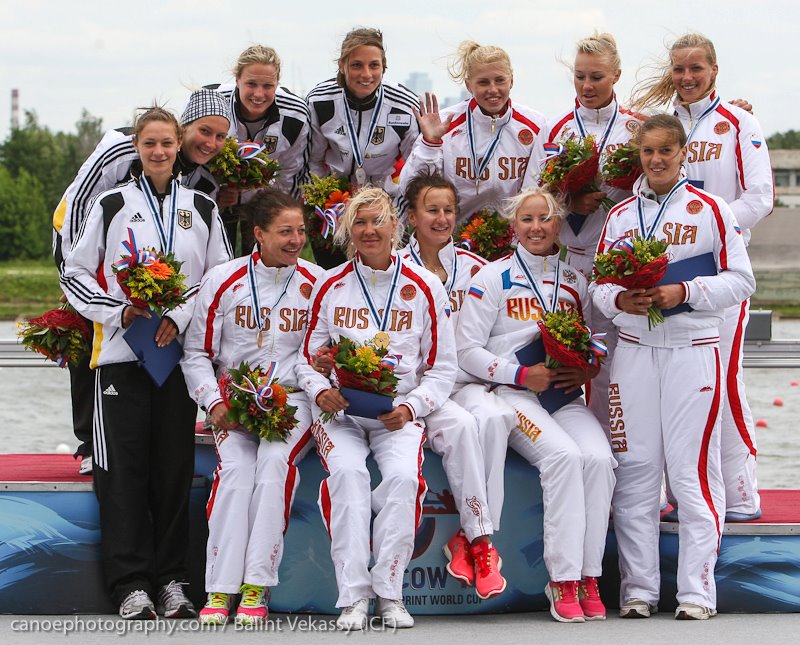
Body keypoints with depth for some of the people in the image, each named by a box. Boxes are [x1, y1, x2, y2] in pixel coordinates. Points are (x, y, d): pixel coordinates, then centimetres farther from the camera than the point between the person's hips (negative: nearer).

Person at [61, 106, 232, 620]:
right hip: (120, 352, -1)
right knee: (124, 467, -5)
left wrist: (182, 317, -6)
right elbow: (75, 274, 7)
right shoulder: (111, 205, 6)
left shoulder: (202, 208, 11)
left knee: (175, 467, 2)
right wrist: (118, 313, -8)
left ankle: (172, 580, 10)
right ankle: (131, 584, -3)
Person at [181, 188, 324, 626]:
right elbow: (196, 353, 7)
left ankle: (257, 587, -30)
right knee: (236, 466, -28)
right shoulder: (222, 280, 4)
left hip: (295, 397, 0)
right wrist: (215, 403, -7)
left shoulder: (317, 282, 6)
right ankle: (220, 589, -29)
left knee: (275, 460, -30)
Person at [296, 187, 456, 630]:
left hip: (399, 413, 0)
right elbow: (307, 358, 13)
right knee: (346, 471, -31)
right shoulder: (330, 286, 9)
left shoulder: (423, 287, 6)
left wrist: (411, 406, -9)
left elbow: (442, 368, 8)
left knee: (403, 476, -31)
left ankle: (389, 593, -19)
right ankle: (353, 596, -28)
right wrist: (320, 391, -9)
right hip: (340, 410, 0)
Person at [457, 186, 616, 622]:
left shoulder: (575, 283, 19)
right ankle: (563, 581, -28)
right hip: (510, 394, -4)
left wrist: (587, 370, -3)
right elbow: (466, 349, 0)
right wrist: (522, 375, -12)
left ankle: (587, 578, -21)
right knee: (563, 455, -32)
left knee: (599, 458, -27)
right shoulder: (493, 278, 6)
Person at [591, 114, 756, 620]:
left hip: (693, 350, -3)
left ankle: (698, 591, 1)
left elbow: (741, 280, -2)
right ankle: (638, 588, 9)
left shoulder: (710, 210, 1)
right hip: (633, 349, 3)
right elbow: (599, 285, 13)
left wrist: (684, 292, -15)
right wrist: (620, 299, -9)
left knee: (694, 470, -4)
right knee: (635, 471, 3)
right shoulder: (620, 215, 12)